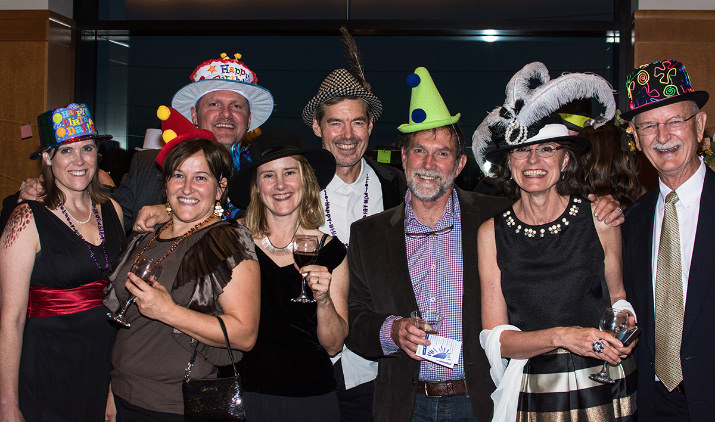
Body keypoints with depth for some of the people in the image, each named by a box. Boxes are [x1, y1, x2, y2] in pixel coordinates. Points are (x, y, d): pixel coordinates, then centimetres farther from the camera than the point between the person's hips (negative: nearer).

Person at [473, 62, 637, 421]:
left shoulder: (599, 217, -4)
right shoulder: (490, 234, -2)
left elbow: (618, 296, 11)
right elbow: (495, 338, -3)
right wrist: (560, 337, -19)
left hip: (603, 390, 0)